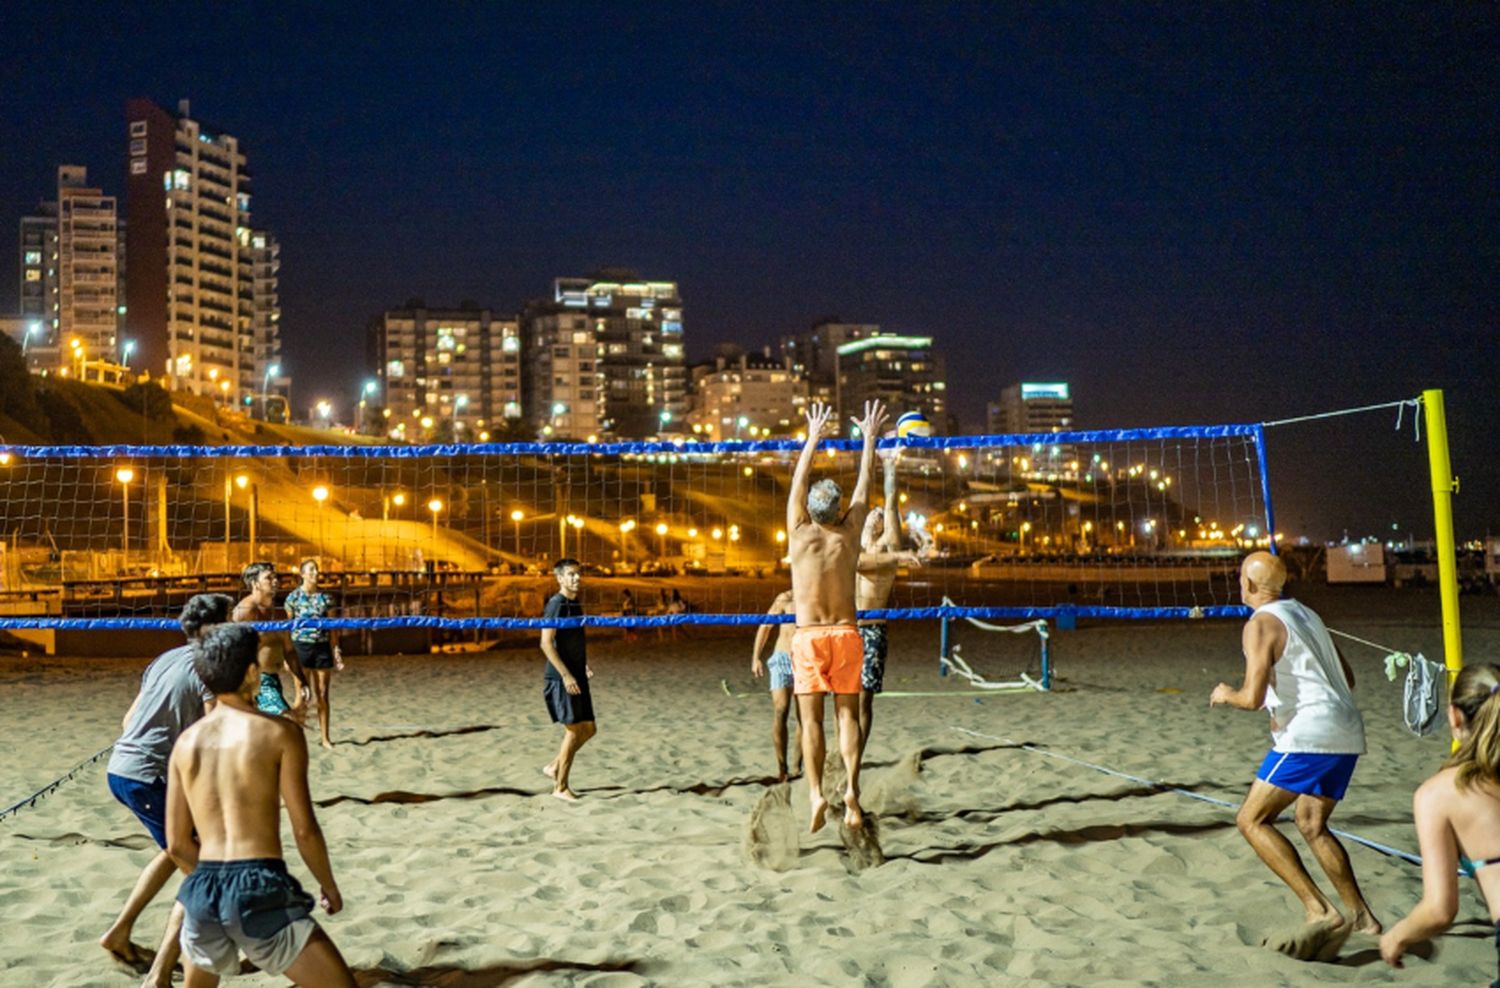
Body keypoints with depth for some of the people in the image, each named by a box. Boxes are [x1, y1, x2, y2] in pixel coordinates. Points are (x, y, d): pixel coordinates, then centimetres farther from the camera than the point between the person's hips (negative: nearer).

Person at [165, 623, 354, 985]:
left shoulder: (186, 742, 10)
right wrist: (329, 886, 10)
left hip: (202, 893, 6)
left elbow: (177, 844, 11)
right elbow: (304, 830, -6)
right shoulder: (280, 732, -4)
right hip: (260, 890, -5)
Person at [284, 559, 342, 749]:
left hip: (322, 648, 3)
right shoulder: (294, 597, -1)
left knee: (322, 694, 6)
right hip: (301, 646, -3)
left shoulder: (324, 598, 7)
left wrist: (336, 650, 5)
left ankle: (325, 737, 13)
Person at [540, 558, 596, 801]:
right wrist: (566, 675, -21)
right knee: (574, 731, -5)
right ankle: (560, 787, 8)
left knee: (589, 729, 10)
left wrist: (585, 666, 13)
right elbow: (546, 643, -19)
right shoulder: (556, 604, -13)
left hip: (576, 677, 8)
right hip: (560, 678, -8)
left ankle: (554, 767, 25)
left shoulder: (576, 605, 13)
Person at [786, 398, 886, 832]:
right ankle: (852, 788, -9)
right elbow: (864, 485, 12)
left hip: (808, 637, -1)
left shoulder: (799, 532, -2)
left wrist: (813, 436, 21)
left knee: (811, 719, 0)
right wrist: (869, 438, 23)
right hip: (846, 633, 1)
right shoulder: (849, 533, 1)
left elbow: (799, 481, 11)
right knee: (848, 713, 4)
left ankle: (816, 792, -11)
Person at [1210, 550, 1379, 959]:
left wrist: (1226, 695, 3)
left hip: (1309, 736, -9)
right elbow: (1347, 677, 24)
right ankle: (1359, 915, 17)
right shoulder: (1305, 614, 18)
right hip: (1347, 733, 9)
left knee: (1252, 820, -4)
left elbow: (1253, 697, -18)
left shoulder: (1261, 624, -8)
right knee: (1312, 824, 20)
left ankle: (1320, 911, -12)